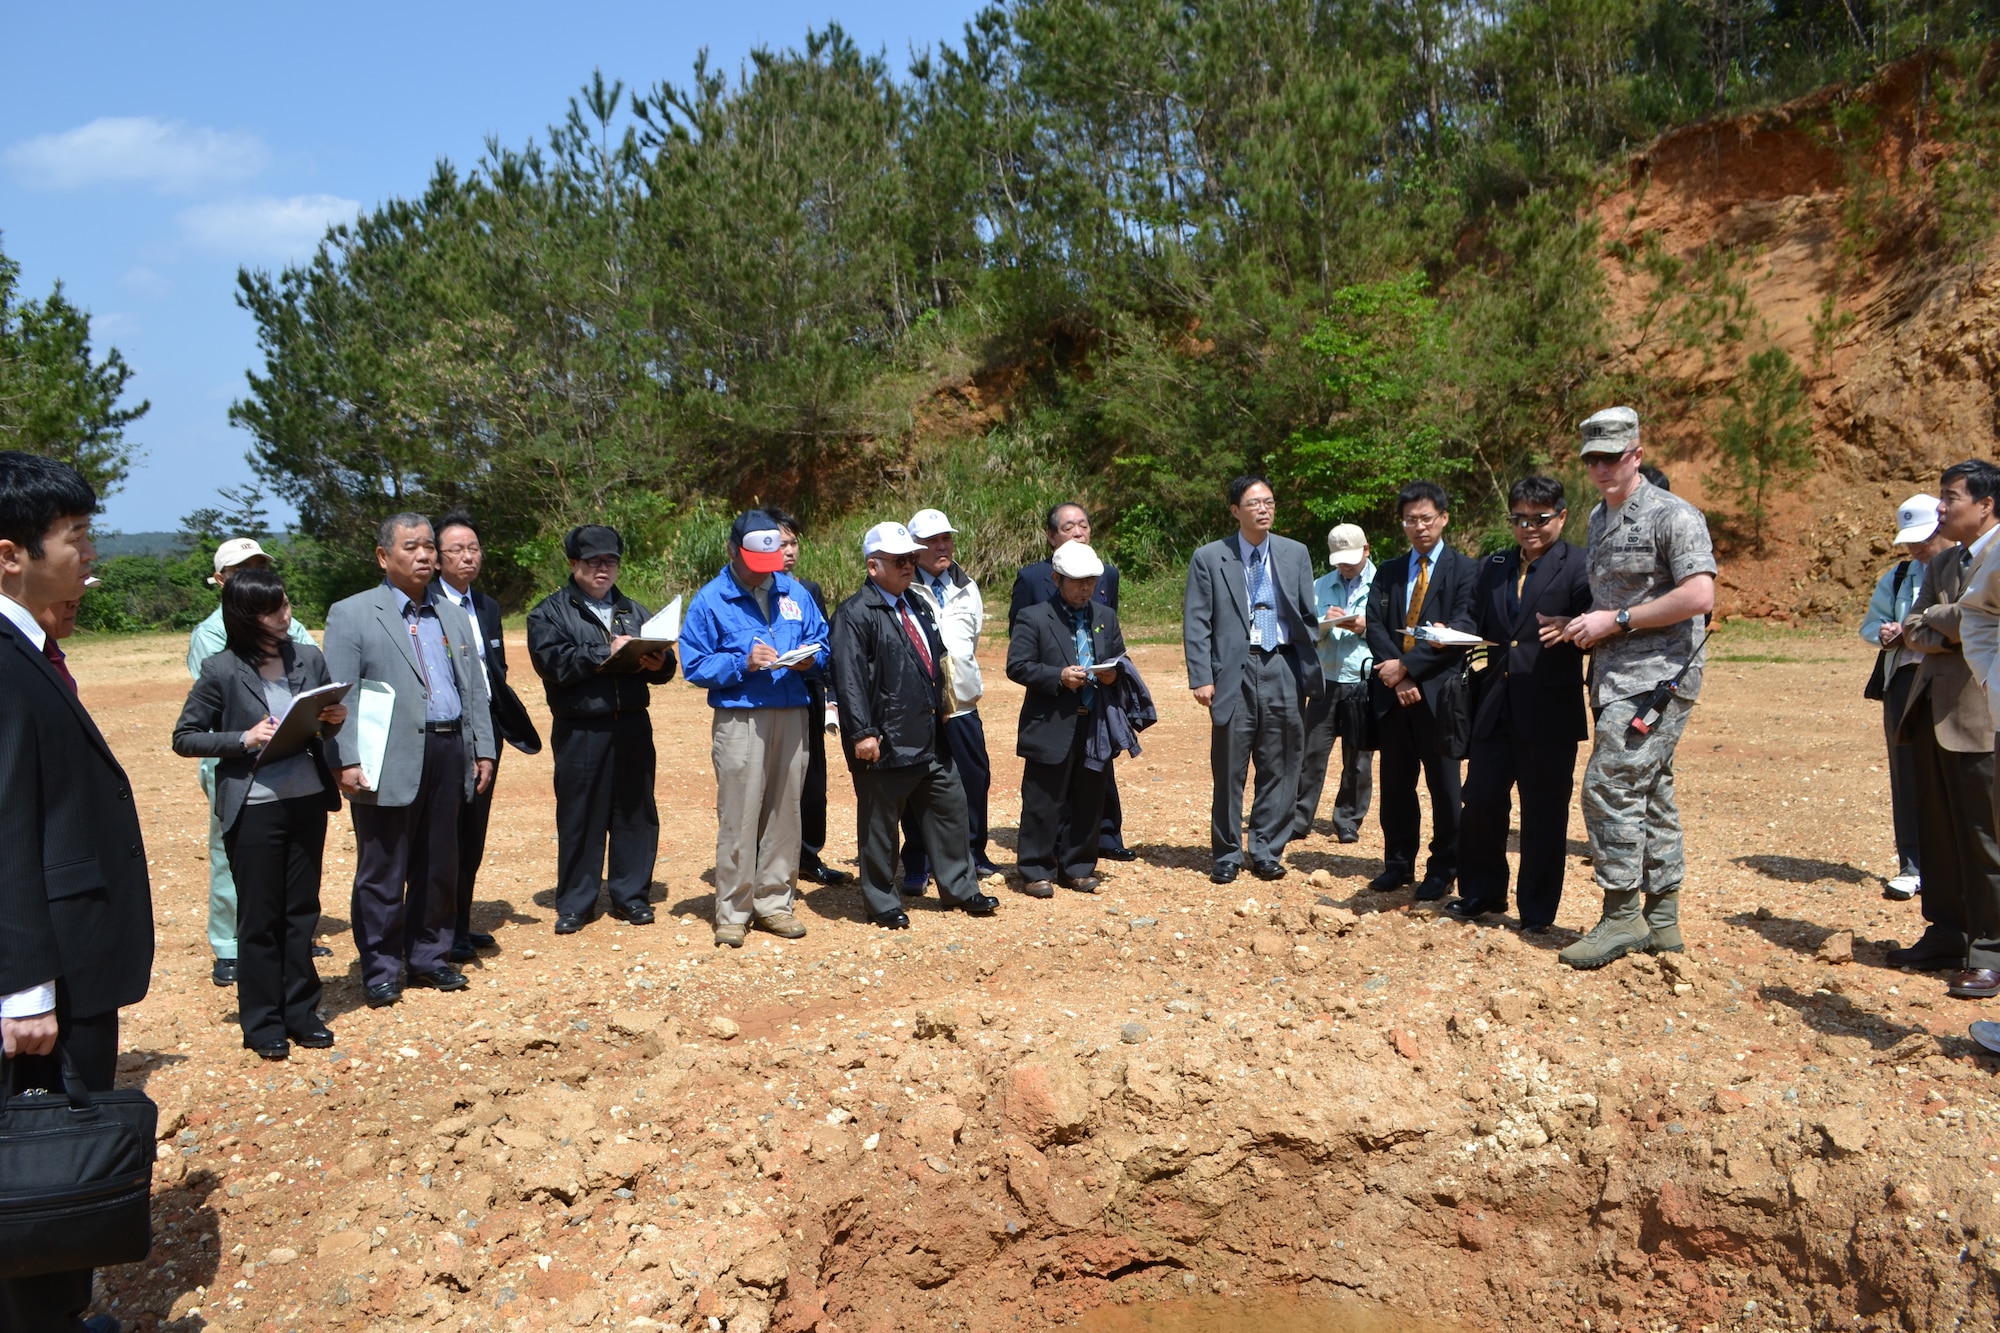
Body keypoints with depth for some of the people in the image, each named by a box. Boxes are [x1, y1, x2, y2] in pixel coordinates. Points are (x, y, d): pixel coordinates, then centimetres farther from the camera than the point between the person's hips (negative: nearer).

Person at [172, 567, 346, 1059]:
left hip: (308, 800, 4)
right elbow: (184, 737, -3)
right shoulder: (221, 671, -8)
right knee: (258, 919, 7)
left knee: (302, 910, 12)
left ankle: (301, 1013, 25)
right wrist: (243, 739, -17)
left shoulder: (309, 658, 3)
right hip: (254, 808, -4)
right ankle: (262, 1023, 20)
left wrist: (336, 718, -8)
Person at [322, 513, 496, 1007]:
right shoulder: (351, 614, -1)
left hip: (449, 755, 5)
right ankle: (381, 970, 16)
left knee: (439, 868, 13)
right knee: (382, 873, 4)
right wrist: (345, 761, -16)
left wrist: (484, 750, 9)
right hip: (390, 762, -5)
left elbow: (474, 689, 16)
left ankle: (429, 957, 26)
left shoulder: (453, 615, 16)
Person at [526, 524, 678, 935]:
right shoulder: (550, 612, 5)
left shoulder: (633, 611, 18)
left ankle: (631, 895, 18)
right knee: (579, 817, 2)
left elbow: (666, 663, 9)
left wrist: (657, 662, -14)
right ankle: (575, 904, 14)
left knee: (636, 812, 6)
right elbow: (553, 662, -14)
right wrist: (605, 654, -17)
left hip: (632, 727, 4)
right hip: (579, 732, -3)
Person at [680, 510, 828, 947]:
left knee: (785, 812, 9)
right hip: (739, 720, -4)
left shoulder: (794, 593, 11)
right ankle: (732, 910, 8)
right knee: (738, 816, -4)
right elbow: (694, 665, -4)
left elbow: (822, 641, 17)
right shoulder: (710, 600, -1)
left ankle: (774, 902, 21)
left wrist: (809, 659, -5)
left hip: (792, 715, 4)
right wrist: (743, 663, -17)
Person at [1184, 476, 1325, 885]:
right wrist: (1201, 678, -9)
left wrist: (1310, 672, 7)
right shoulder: (1209, 558, 2)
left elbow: (1308, 617, 12)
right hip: (1234, 672, -2)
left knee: (1279, 769, 6)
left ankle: (1267, 852, 18)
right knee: (1228, 770, 3)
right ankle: (1227, 854, 16)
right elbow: (1196, 623, -1)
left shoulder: (1296, 554, 10)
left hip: (1283, 671, 2)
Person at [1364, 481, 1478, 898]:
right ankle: (1398, 863, 21)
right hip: (1393, 692, 4)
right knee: (1396, 782, 10)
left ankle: (1443, 869, 13)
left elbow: (1462, 630, -11)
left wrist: (1407, 666, -15)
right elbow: (1375, 626, 4)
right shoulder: (1388, 573, 15)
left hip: (1439, 692, -4)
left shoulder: (1464, 570, 1)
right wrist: (1396, 676, -11)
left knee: (1443, 783, 3)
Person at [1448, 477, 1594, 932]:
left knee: (1543, 813, 4)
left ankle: (1537, 912, 17)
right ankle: (1481, 894, 26)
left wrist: (1572, 628, -31)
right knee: (1480, 801, 8)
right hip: (1495, 707, 5)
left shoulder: (1579, 568, -1)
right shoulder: (1492, 567, 15)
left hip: (1549, 712, -5)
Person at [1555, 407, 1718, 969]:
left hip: (1658, 675, -9)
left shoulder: (1672, 515, -10)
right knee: (1648, 792, 12)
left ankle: (1622, 916, -4)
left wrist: (1616, 620, -17)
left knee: (1609, 784, -14)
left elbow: (1699, 596, -20)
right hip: (1615, 675, 9)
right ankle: (1661, 919, 18)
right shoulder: (1599, 518, 17)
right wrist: (1585, 627, 8)